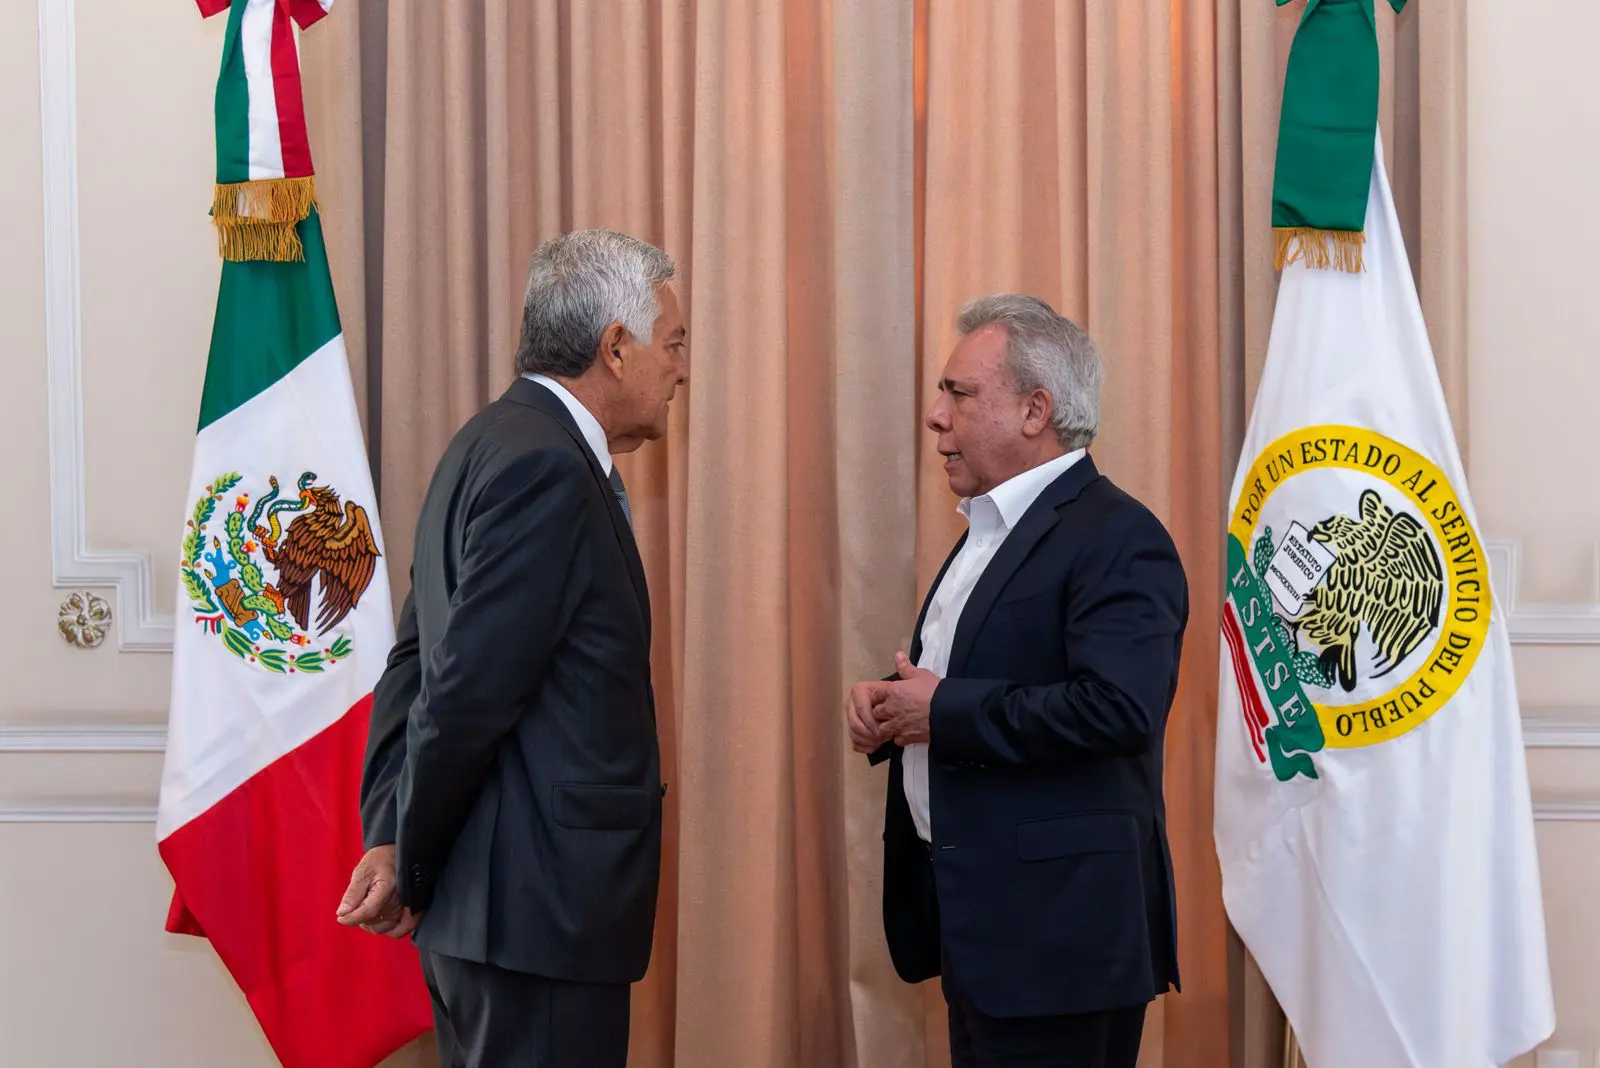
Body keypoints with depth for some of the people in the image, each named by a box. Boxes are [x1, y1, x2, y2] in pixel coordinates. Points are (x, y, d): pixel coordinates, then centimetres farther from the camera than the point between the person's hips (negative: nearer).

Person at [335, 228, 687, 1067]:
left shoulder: (499, 442, 14)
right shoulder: (546, 468, -17)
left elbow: (418, 658, 13)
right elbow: (469, 691, -20)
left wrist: (390, 837, 6)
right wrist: (411, 866, -8)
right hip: (539, 904, -10)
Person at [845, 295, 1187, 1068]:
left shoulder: (1117, 539, -15)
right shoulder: (990, 531, 16)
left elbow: (1118, 709, -28)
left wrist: (944, 711, -20)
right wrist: (889, 703, 3)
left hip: (1058, 930, -9)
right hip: (980, 919, 9)